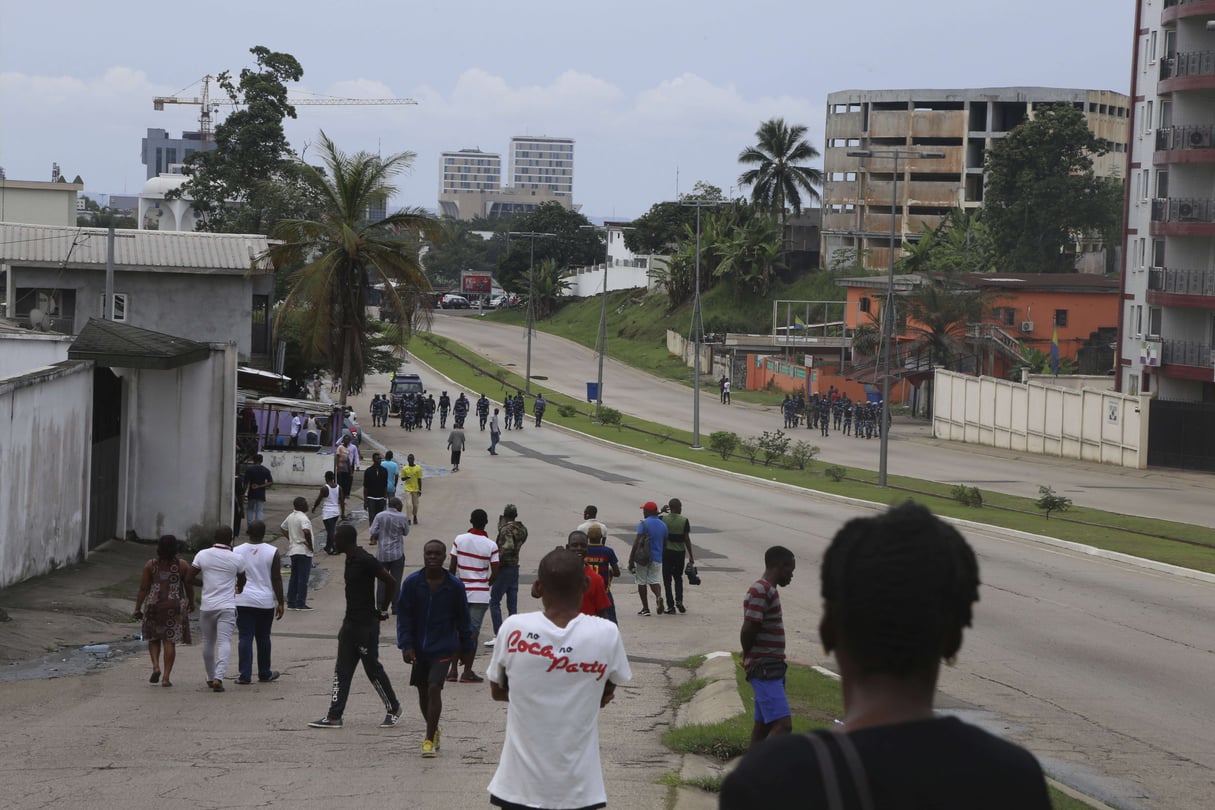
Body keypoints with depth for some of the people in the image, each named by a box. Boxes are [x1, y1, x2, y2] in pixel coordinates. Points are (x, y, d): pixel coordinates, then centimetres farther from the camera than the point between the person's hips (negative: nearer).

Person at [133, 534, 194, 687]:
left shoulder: (150, 565, -2)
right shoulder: (182, 565, -2)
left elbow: (143, 589, -2)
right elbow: (189, 587, 4)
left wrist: (138, 609, 3)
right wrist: (191, 603, 21)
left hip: (154, 606, 1)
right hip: (175, 606, -1)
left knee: (153, 638, 19)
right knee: (170, 641, 1)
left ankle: (156, 666, -1)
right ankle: (166, 677, -2)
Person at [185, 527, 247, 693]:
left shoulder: (202, 555, -1)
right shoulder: (237, 559, -3)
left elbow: (188, 579, 0)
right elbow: (242, 582, 13)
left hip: (207, 606, 2)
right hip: (227, 606, -2)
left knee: (208, 643, 16)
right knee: (224, 642, -7)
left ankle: (211, 677, 25)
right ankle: (218, 678, -22)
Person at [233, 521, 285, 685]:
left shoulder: (237, 552, -1)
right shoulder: (272, 552, -5)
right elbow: (276, 579, -5)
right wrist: (280, 603, 2)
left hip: (243, 601, 0)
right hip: (265, 602, 0)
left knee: (245, 638, 1)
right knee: (263, 638, 12)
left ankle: (244, 675, -5)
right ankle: (264, 674, 23)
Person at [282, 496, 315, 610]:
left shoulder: (290, 517, 9)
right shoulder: (303, 518, -19)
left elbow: (282, 528, 22)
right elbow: (306, 531, -34)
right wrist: (310, 545, -21)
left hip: (293, 550, 8)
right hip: (304, 552, -8)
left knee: (294, 577, 13)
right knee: (303, 578, -2)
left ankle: (291, 603, 15)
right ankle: (301, 604, 0)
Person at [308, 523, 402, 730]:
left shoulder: (365, 561, -18)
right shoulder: (351, 560, 10)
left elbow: (391, 583, -20)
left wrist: (382, 609, -11)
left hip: (366, 625, -9)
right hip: (351, 623, 9)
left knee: (373, 669, 2)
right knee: (342, 670, 7)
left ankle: (393, 709, 17)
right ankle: (334, 716, 7)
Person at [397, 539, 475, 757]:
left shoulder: (454, 585, -8)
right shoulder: (412, 582, -6)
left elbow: (463, 617, 3)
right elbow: (404, 615, -2)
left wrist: (466, 646, 9)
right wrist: (406, 645, -10)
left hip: (443, 648, -3)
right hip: (419, 647, 3)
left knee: (434, 688, -15)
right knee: (423, 691, 13)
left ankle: (429, 739, -9)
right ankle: (433, 730, 36)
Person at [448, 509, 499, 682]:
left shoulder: (459, 540, -3)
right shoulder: (491, 546, -7)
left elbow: (452, 568, -2)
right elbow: (495, 574, -7)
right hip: (480, 594, -2)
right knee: (473, 633, 2)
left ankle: (453, 670, 9)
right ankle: (467, 672, 3)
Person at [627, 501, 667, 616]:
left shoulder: (643, 524, -11)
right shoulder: (663, 525, 8)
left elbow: (637, 542, -16)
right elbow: (664, 543, 14)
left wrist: (631, 559, -15)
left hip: (643, 558, -5)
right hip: (657, 558, 5)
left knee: (641, 582, 7)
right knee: (654, 581, 11)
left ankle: (645, 608, 9)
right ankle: (659, 596, -21)